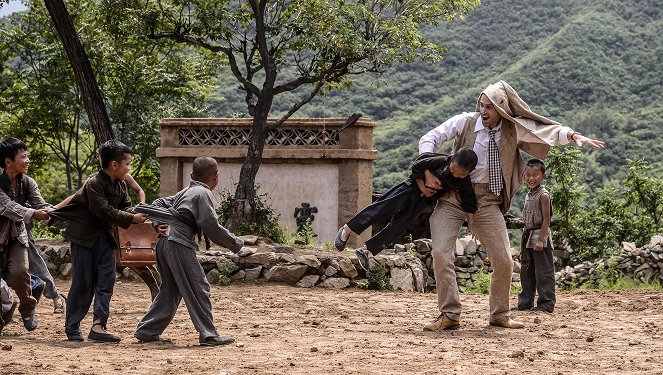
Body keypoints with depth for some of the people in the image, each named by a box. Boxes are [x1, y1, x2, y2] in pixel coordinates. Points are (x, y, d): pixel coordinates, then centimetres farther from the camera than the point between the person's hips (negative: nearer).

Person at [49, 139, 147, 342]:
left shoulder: (120, 185, 5)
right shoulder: (93, 184, -20)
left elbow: (127, 207, 7)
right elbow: (105, 211, -26)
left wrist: (141, 216, -13)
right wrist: (132, 218, -25)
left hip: (104, 237, 7)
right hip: (84, 236, -7)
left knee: (106, 280, -4)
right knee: (82, 282, -3)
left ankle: (98, 324, -9)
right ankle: (72, 328, 7)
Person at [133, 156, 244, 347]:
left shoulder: (185, 192, 21)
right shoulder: (203, 193, -5)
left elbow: (161, 204, 24)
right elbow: (211, 226, -11)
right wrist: (235, 243, -1)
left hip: (164, 243, 9)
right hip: (179, 245, -9)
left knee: (170, 290, 17)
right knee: (198, 289, -4)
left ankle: (146, 331, 18)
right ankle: (208, 335, -5)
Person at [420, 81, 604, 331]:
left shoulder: (513, 129, 0)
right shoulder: (464, 122, -5)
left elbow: (548, 130, -7)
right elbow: (429, 139, -4)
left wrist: (573, 136, -24)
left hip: (487, 201, 2)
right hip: (453, 197, -2)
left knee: (504, 260, 0)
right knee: (441, 253, -16)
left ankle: (499, 315, 19)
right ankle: (449, 315, -7)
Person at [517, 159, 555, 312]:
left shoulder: (543, 195, -12)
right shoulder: (528, 195, 13)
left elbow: (546, 219, -17)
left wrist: (540, 239, -22)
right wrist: (525, 240, 16)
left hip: (540, 237, -9)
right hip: (528, 237, 9)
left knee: (543, 272, -5)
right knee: (526, 272, 13)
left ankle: (546, 304, -1)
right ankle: (525, 302, 20)